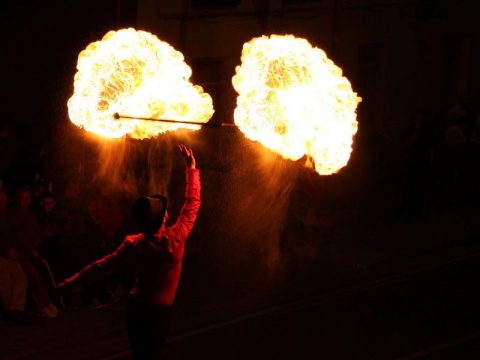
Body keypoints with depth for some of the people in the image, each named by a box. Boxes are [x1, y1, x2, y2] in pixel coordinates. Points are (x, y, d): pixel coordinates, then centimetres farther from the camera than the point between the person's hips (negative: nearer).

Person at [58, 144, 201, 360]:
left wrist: (69, 285, 3)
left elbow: (103, 267, -5)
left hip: (136, 307, 3)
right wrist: (191, 168, 6)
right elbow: (192, 204, -4)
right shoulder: (176, 239, -14)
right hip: (159, 311, -3)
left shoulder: (133, 245, -8)